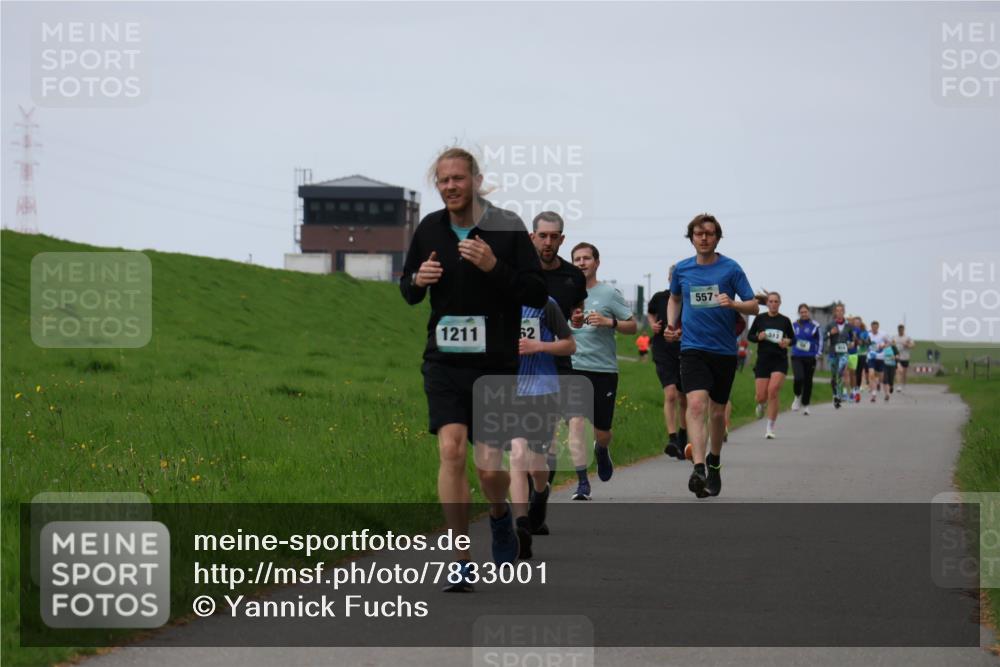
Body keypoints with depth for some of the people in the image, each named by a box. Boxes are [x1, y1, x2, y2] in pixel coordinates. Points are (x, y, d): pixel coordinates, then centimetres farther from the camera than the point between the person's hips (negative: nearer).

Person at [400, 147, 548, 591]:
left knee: (489, 468, -1)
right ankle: (461, 562, -7)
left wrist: (495, 267, -22)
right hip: (444, 363, 2)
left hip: (495, 367, -2)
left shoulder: (507, 229, -7)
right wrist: (417, 281, -7)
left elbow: (538, 295, -8)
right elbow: (407, 290, 17)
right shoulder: (429, 229, 4)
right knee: (451, 450, -14)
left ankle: (500, 514, 36)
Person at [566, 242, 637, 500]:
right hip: (574, 367, 1)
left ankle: (601, 450, 43)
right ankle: (582, 482, -10)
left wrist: (608, 322, -15)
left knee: (602, 431, 6)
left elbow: (632, 326, 0)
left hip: (604, 369, -1)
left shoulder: (609, 293, 0)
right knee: (575, 422, -15)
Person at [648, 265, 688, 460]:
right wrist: (652, 324, 3)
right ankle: (672, 439, -25)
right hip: (664, 354, -1)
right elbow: (650, 313, 24)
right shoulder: (659, 298, 2)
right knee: (670, 394, -19)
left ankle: (682, 440, 29)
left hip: (686, 354, 1)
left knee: (684, 400, 11)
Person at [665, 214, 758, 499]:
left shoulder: (731, 268, -3)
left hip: (724, 350, 0)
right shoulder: (681, 269, 6)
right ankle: (698, 468, -31)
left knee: (717, 411, 11)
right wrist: (671, 325, 9)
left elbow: (753, 306, -3)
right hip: (692, 348, 0)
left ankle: (714, 462, 36)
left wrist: (732, 303, -23)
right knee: (696, 403, -20)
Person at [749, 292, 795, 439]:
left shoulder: (785, 320, 5)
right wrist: (758, 337, -12)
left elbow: (793, 338, 15)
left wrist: (787, 342, -7)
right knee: (761, 396, -3)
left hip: (780, 360, -1)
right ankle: (762, 404, 40)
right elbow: (750, 336, 9)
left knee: (773, 390, -19)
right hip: (763, 360, 1)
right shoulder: (760, 318, 4)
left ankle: (770, 428, -10)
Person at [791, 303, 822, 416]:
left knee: (808, 381, 4)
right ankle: (798, 396, 9)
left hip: (810, 358, 0)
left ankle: (805, 405, 18)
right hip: (796, 357, 1)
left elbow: (820, 340, 5)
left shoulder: (814, 325, -2)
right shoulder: (794, 325, 6)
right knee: (799, 378, -19)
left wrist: (818, 354, -1)